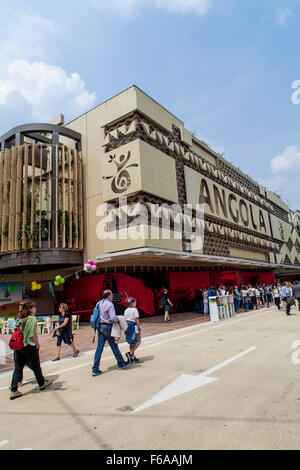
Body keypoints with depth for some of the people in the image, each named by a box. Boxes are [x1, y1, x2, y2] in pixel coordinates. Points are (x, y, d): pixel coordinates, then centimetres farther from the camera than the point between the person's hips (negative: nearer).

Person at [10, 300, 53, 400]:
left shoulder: (20, 319, 5)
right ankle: (42, 383, 30)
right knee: (36, 366, 12)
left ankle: (14, 391, 9)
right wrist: (37, 345, -4)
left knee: (18, 368, 10)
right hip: (30, 347, -6)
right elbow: (34, 335, -16)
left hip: (19, 346, 6)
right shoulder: (32, 319, -16)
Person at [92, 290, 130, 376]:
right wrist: (118, 320, -4)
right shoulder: (110, 304, -15)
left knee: (99, 347, 6)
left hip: (100, 327, 7)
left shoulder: (99, 303, 9)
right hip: (107, 327, -7)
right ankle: (121, 363, 26)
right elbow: (113, 317, -22)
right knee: (114, 346, 9)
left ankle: (95, 369, 5)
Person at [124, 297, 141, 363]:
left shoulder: (126, 310, 8)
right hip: (134, 326, -7)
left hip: (128, 326, 8)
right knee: (138, 341, 5)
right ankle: (130, 353, -10)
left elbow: (125, 320, 10)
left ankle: (133, 357, 19)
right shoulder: (135, 309, -12)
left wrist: (125, 329, 16)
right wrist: (139, 329, -14)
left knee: (131, 343, 15)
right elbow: (137, 320, -16)